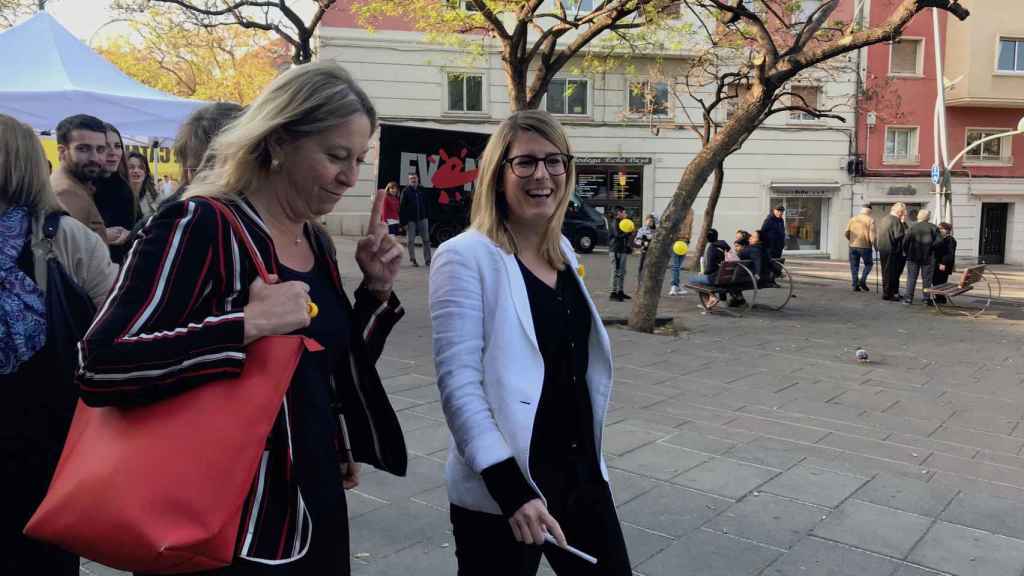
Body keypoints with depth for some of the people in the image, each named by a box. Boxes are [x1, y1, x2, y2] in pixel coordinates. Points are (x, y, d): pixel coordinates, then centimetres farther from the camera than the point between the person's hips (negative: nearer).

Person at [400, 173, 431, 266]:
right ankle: (412, 259, 12)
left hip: (423, 219, 3)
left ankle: (427, 259, 9)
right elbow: (402, 207, -6)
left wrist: (428, 217, 7)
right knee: (411, 241, 4)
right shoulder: (406, 191, -3)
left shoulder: (422, 191, 8)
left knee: (426, 240, 3)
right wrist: (403, 221, -11)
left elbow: (426, 205, 12)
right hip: (411, 220, -3)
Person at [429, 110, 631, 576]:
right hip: (501, 492, -6)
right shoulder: (466, 256, -14)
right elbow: (459, 384, -19)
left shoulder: (564, 251, 7)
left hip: (582, 472, 7)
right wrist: (511, 489, -23)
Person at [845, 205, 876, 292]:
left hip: (853, 246, 3)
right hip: (865, 246, -3)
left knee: (854, 266, 9)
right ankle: (862, 280, -1)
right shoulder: (870, 220, -3)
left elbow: (847, 233, 4)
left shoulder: (852, 219, 8)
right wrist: (874, 246, -3)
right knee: (868, 264, 15)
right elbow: (872, 235, -11)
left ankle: (855, 285, 5)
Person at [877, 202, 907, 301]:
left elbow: (877, 236, 15)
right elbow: (898, 235, -23)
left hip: (882, 249, 9)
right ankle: (887, 294, 2)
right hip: (892, 250, -9)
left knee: (886, 272, 14)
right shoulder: (896, 221, -14)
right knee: (891, 272, -1)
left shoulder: (884, 219, 12)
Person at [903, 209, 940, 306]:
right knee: (927, 278, 8)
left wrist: (907, 252, 2)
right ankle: (926, 298, 9)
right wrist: (931, 248, 1)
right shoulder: (933, 227, -2)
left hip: (913, 256, 0)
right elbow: (939, 240, -11)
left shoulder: (912, 228, -2)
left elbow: (906, 241, -9)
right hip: (928, 257, 0)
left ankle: (909, 298, 2)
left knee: (911, 278, 5)